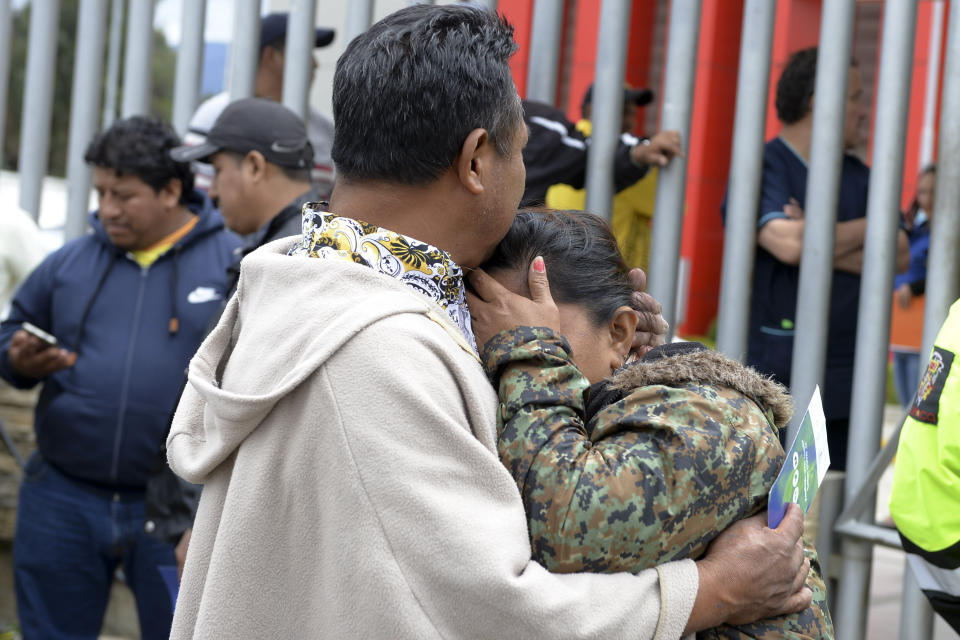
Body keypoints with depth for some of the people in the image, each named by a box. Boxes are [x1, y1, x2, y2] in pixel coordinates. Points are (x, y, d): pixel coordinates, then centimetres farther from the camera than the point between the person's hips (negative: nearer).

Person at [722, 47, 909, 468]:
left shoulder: (856, 175, 15)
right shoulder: (762, 166, -5)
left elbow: (900, 255, 4)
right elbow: (789, 243, -22)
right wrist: (868, 228, -5)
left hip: (843, 375, 6)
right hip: (771, 370, -6)